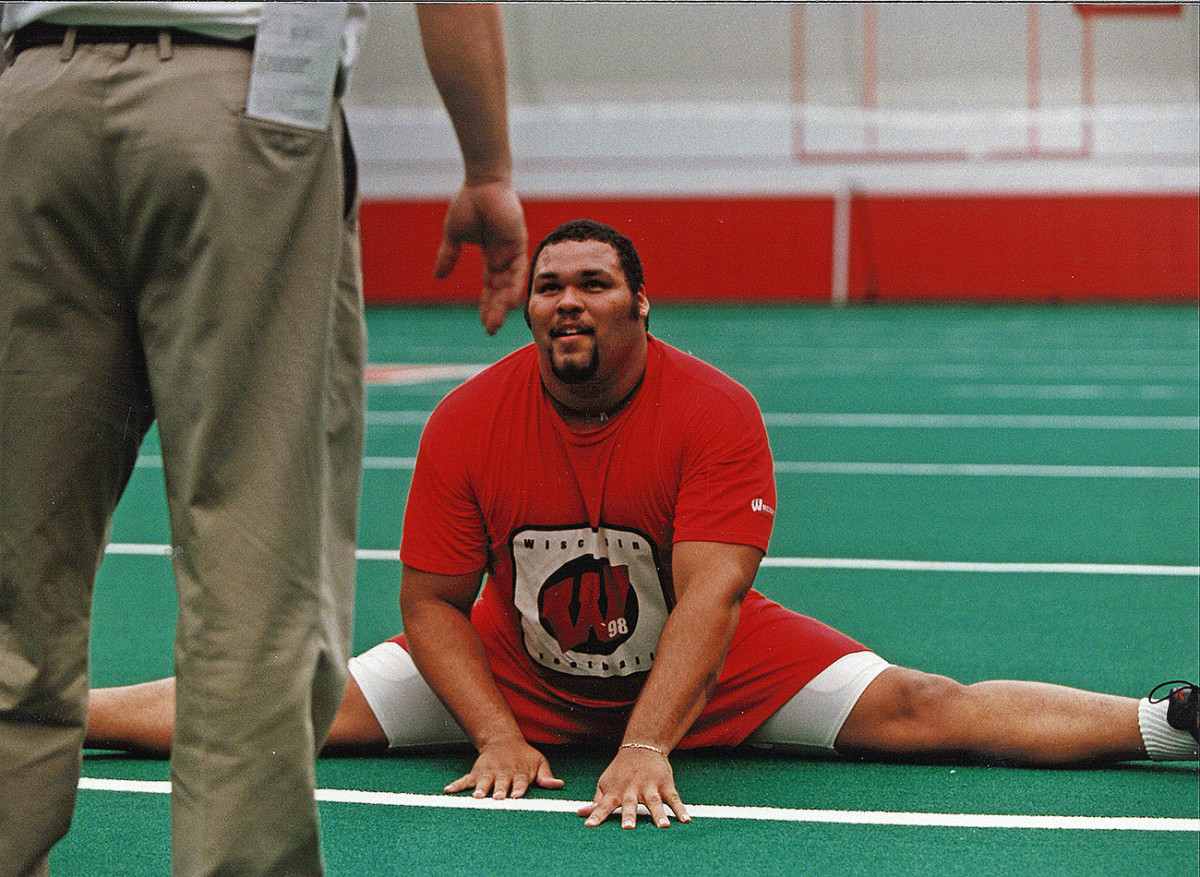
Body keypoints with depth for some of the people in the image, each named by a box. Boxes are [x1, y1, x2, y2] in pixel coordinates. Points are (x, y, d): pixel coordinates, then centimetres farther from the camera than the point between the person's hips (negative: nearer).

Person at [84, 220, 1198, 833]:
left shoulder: (716, 412, -21)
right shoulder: (469, 418, -15)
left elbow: (711, 597, -28)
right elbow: (431, 602, -11)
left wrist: (646, 748, -39)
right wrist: (500, 739, -24)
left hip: (702, 668, -1)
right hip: (513, 669, 2)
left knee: (913, 710, -16)